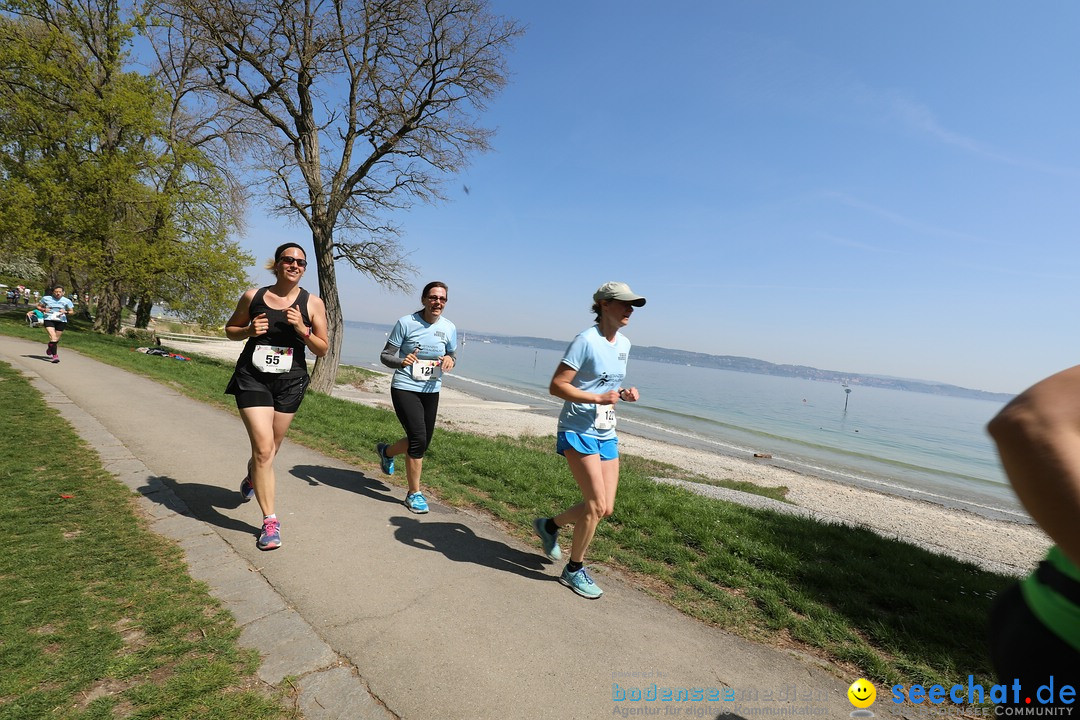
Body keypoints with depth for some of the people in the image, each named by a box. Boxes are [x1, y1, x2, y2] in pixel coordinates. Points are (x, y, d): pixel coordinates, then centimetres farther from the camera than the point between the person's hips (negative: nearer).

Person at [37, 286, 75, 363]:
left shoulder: (66, 301, 3)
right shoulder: (46, 298, 5)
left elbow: (72, 311, 6)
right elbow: (38, 306, 15)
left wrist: (65, 312, -15)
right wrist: (43, 309, -7)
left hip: (61, 321, 2)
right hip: (49, 320, -1)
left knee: (56, 339, 12)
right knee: (53, 337, -18)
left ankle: (50, 349, 45)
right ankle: (55, 355, -14)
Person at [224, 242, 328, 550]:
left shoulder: (313, 303, -2)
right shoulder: (253, 296, 1)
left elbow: (322, 350, 0)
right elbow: (230, 329, 15)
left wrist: (302, 329, -17)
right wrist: (250, 330, -7)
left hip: (290, 382, 1)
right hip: (252, 378, -1)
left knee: (269, 449, 15)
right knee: (263, 448, -11)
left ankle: (251, 479, 52)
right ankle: (270, 520, 1)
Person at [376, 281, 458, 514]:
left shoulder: (449, 328, 0)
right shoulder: (406, 323, -10)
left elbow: (453, 355, 14)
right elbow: (385, 356, -6)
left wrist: (449, 359, -11)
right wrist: (401, 361, -29)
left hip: (431, 391, 5)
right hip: (405, 388, -5)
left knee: (423, 442, 14)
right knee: (418, 439, -14)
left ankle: (386, 452, 46)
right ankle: (414, 493, 6)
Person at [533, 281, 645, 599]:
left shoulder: (624, 344, 10)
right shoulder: (586, 340, -14)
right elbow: (557, 386, -16)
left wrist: (624, 393, 1)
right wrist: (597, 398, -25)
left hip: (606, 434, 8)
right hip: (578, 431, -8)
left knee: (605, 509, 9)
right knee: (596, 505, -7)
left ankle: (549, 525, 34)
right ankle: (574, 570, 16)